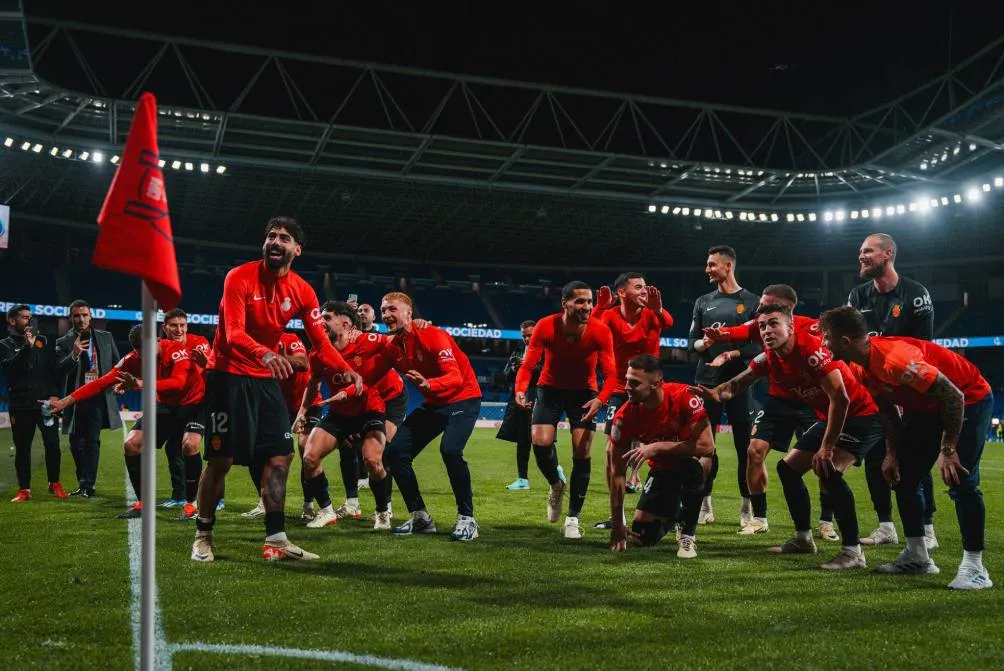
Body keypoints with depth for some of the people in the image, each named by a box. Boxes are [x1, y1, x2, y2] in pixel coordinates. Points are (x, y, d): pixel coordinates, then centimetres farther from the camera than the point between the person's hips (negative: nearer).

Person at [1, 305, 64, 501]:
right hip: (20, 405, -1)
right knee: (22, 447, 3)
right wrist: (27, 347, -24)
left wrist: (54, 393, -1)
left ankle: (54, 484, 13)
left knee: (52, 444, -1)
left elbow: (54, 369, 10)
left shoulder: (42, 341, 12)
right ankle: (24, 489, 10)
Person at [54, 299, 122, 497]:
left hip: (98, 397, -1)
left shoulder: (106, 337, 9)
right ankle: (84, 484, 20)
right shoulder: (63, 343, 3)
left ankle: (87, 485, -12)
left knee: (92, 441, -11)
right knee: (76, 443, 6)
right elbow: (58, 371, -9)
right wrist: (74, 355, -23)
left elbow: (117, 364, 19)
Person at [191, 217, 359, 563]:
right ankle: (203, 536, 12)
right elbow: (234, 334, -26)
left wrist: (346, 369, -19)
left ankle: (275, 538, 10)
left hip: (267, 379, 6)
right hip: (229, 375, -5)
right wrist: (265, 354, -45)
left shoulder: (302, 291, 1)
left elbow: (321, 342, 0)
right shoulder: (239, 277, -14)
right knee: (221, 458, -4)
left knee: (279, 456, 2)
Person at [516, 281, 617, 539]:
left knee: (582, 452, -8)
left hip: (584, 392, 0)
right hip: (550, 388, 0)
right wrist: (521, 389, -38)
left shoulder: (600, 331, -22)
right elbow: (528, 365, -18)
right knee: (540, 442, -18)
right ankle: (556, 485, 17)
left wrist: (600, 399, -38)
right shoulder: (545, 326, -21)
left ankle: (573, 518, 7)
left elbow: (610, 375, -18)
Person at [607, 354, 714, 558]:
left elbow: (707, 446, -32)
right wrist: (617, 526, -15)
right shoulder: (625, 416, -20)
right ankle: (674, 514, 27)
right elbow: (616, 471, -15)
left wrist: (657, 447, -36)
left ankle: (687, 535, -20)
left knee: (690, 464, -39)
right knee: (642, 537, -7)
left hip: (692, 464, -3)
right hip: (662, 470, 3)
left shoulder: (684, 396, -28)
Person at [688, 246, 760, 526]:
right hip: (707, 381, 3)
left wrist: (732, 354, -18)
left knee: (745, 446, -1)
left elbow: (760, 345, -3)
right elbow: (693, 343, 13)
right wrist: (704, 343, -10)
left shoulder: (751, 302, 3)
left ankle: (747, 508, 7)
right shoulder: (703, 302, 14)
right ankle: (704, 505, 11)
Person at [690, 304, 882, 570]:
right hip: (829, 417, 9)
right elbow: (738, 383, 3)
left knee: (828, 469, -29)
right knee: (788, 467, 11)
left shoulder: (813, 349, -27)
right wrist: (716, 393, -22)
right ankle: (803, 538, 26)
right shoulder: (768, 359, -3)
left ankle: (853, 552, -22)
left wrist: (827, 446, -29)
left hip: (862, 415, -9)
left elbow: (840, 398, -31)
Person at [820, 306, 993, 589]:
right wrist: (892, 452, 1)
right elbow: (888, 409, 7)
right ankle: (917, 557, 15)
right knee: (902, 476, 6)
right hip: (926, 406, 9)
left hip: (969, 401, -9)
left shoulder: (894, 359, -36)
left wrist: (948, 449, -26)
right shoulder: (861, 368, -7)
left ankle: (974, 567, -10)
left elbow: (952, 396, -32)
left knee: (961, 483, -18)